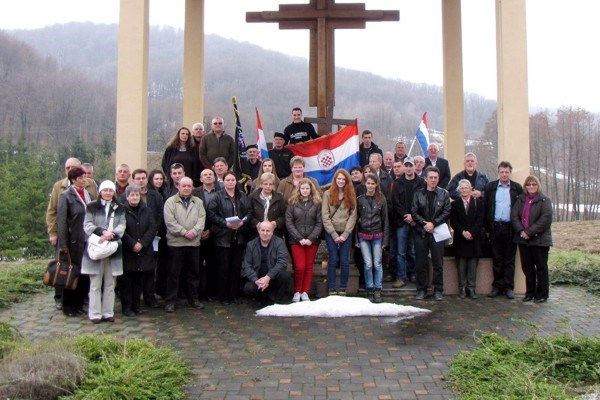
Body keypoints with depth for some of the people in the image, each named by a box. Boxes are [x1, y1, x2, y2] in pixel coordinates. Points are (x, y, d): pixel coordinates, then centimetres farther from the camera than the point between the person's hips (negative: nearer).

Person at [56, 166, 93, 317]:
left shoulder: (88, 195, 11)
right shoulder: (66, 196, -6)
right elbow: (61, 221, -10)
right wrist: (63, 244, -14)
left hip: (87, 241, 5)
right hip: (73, 242, -5)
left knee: (84, 274, 8)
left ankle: (79, 304, 20)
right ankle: (68, 306, 17)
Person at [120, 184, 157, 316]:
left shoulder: (147, 211, 11)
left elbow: (153, 228, 2)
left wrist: (142, 243, -10)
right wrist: (132, 244, -15)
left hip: (143, 252, 4)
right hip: (126, 252, -3)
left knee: (139, 280, 7)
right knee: (126, 280, 1)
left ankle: (136, 305, 17)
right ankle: (126, 307, 8)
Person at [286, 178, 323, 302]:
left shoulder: (316, 203, 5)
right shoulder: (292, 203, 4)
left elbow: (319, 223, 1)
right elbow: (289, 222, -1)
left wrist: (311, 238, -10)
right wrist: (299, 238, -10)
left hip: (312, 241, 1)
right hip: (296, 240, -1)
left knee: (309, 266, 4)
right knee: (300, 267, -8)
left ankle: (305, 292, 14)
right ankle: (297, 292, 9)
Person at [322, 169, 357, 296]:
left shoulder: (351, 195, 7)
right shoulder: (328, 194, 1)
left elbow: (353, 216, 1)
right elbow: (325, 216, -4)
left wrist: (345, 234, -9)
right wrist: (334, 234, -10)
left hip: (346, 233, 1)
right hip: (331, 233, -1)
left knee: (344, 261, 1)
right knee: (333, 260, -1)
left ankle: (342, 289, 10)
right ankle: (332, 289, 7)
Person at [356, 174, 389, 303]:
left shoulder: (382, 199, 2)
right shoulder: (360, 199, 4)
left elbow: (385, 220, 3)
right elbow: (356, 219, 6)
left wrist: (385, 239, -1)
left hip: (377, 235, 0)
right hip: (363, 236, 0)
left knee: (377, 264, 1)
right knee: (368, 264, -1)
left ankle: (377, 291, 9)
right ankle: (370, 290, 10)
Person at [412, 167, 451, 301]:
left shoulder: (444, 194, 4)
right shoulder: (418, 194, 6)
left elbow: (447, 212, -2)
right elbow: (414, 212, 1)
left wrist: (433, 223, -12)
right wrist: (424, 224, -12)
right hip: (421, 233, 1)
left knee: (438, 263, 4)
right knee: (421, 263, 5)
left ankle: (438, 290, 13)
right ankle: (421, 290, 14)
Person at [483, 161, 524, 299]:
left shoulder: (517, 188, 4)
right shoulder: (490, 187, 6)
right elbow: (485, 207, 5)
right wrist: (487, 226, -1)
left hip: (510, 228, -1)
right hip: (495, 227, 1)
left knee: (509, 260, 5)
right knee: (497, 259, 7)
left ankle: (508, 287, 10)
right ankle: (497, 286, 13)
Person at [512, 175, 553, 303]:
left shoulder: (544, 200, -4)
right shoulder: (520, 199, 10)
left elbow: (545, 219, -14)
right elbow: (514, 216, 2)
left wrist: (529, 232, -18)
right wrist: (521, 231, -13)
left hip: (539, 239, -4)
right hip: (523, 239, 5)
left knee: (541, 267, 4)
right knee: (527, 267, 10)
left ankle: (542, 294, 14)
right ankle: (530, 292, 20)